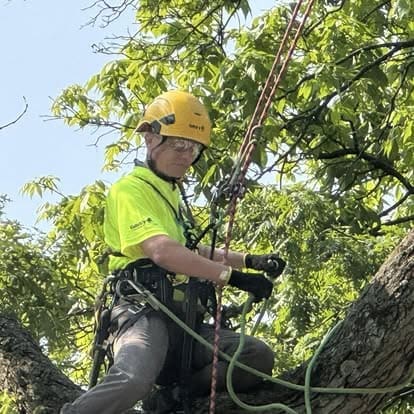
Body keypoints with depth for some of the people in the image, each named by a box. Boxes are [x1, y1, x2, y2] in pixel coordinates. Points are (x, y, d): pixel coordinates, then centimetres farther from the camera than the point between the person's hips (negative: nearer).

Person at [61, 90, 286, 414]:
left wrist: (250, 261, 26)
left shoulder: (172, 193, 26)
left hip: (181, 319, 9)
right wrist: (230, 275, -23)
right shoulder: (131, 189, -4)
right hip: (144, 311, -9)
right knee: (134, 380, -39)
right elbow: (161, 252, -20)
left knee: (258, 357, -11)